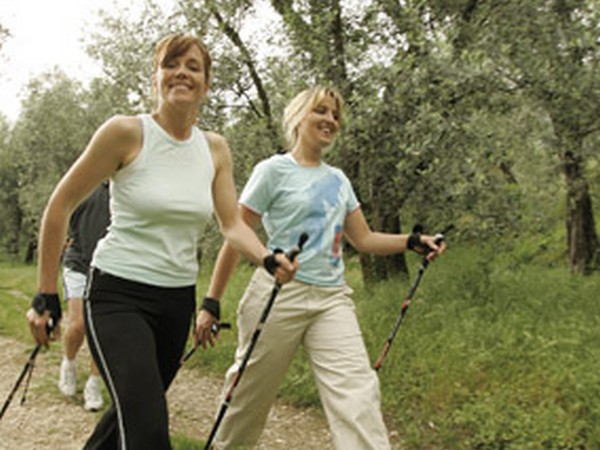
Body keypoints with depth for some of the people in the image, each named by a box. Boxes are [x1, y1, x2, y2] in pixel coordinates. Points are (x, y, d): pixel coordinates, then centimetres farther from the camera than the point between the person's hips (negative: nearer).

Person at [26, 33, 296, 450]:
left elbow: (233, 224, 1)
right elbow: (60, 206, -7)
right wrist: (46, 296, -7)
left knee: (133, 412, 20)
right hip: (119, 294, -6)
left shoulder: (215, 149, 4)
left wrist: (268, 259, -21)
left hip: (178, 301, 6)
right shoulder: (126, 133, -12)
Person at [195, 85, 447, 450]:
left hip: (332, 297, 5)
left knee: (358, 389, -12)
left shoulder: (339, 180, 16)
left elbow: (364, 239, 17)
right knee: (250, 396, 6)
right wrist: (211, 305, -3)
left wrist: (412, 242, 0)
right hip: (279, 295, -4)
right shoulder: (274, 170, -1)